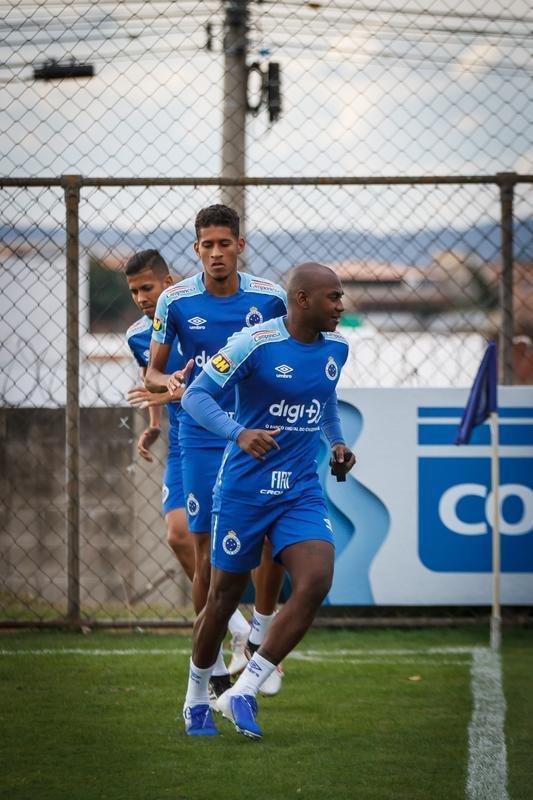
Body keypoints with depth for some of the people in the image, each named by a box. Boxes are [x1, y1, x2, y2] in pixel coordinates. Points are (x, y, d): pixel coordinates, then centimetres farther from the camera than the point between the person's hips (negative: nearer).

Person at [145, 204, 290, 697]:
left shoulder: (270, 298, -2)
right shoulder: (176, 301, -3)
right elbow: (153, 371, 4)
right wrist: (168, 382, -18)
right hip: (202, 439, -1)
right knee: (208, 554, -1)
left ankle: (260, 635, 18)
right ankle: (214, 668, 9)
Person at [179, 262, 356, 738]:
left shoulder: (336, 348, 5)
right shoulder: (256, 343, -15)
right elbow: (196, 395, -14)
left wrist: (337, 442, 12)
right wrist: (239, 433, -29)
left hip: (302, 492, 5)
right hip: (243, 491, -4)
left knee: (315, 583, -17)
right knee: (224, 599, 5)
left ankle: (244, 692, -7)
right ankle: (196, 699, 29)